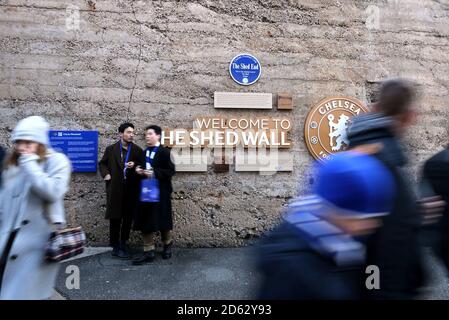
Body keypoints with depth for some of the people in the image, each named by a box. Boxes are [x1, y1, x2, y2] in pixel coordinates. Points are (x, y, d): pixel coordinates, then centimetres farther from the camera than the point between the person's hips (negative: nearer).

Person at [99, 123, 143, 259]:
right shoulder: (111, 149, 2)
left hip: (131, 189, 1)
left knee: (128, 218, 9)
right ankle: (115, 246, 17)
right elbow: (102, 163, 14)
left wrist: (135, 165, -12)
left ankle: (123, 244, 25)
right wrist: (105, 174, -3)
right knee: (115, 218, 5)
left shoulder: (138, 150, 3)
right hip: (115, 189, -1)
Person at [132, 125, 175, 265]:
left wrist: (154, 173, -21)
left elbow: (171, 171, -14)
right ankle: (149, 251, 14)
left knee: (162, 221, 6)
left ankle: (167, 244, 31)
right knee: (145, 222, 5)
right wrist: (139, 171, 0)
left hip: (161, 192, -6)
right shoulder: (144, 152, 14)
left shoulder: (165, 152, -8)